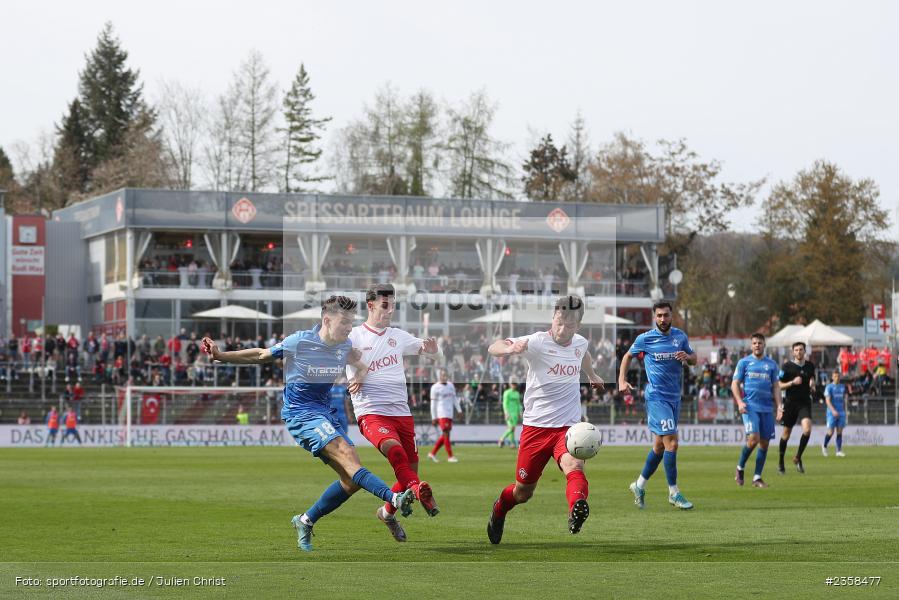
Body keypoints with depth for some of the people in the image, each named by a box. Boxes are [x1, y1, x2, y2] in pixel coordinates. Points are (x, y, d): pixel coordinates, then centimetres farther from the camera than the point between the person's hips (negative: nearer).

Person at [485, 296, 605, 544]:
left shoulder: (579, 343, 6)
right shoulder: (538, 342, -11)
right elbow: (494, 348, -22)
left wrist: (592, 376, 52)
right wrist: (512, 347, -45)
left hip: (569, 427, 2)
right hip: (536, 427, -2)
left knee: (574, 466, -30)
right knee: (523, 491, 10)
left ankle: (577, 512, -56)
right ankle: (499, 510, 43)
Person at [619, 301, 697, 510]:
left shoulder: (680, 336, 7)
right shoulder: (645, 339, -4)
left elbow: (694, 359, 17)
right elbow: (628, 356, 12)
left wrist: (687, 356, -6)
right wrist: (622, 381, 1)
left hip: (675, 397, 5)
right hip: (656, 397, -5)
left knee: (660, 445, 11)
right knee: (671, 443, -14)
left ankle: (640, 485, 28)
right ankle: (673, 493, -7)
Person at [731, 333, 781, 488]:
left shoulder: (771, 364, 14)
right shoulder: (744, 362, 7)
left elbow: (775, 386, 16)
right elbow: (735, 384, 5)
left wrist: (778, 405, 2)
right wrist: (740, 402, -10)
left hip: (767, 408, 4)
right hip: (750, 407, -4)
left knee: (764, 442, 1)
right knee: (753, 438, -19)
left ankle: (757, 478, 9)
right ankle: (740, 468, 3)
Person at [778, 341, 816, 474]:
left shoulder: (810, 366, 6)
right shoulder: (787, 366, -6)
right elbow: (779, 386, -4)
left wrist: (812, 385, 0)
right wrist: (792, 382, -19)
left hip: (805, 403, 2)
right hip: (790, 403, -2)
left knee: (807, 429, -20)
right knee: (786, 433, 6)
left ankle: (798, 458, -2)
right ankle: (780, 462, 23)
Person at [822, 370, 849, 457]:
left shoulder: (843, 386, 11)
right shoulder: (829, 387, -4)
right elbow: (827, 400, -12)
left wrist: (844, 410, 16)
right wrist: (833, 410, -24)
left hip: (841, 413, 4)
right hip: (832, 413, -4)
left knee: (839, 432, -1)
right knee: (830, 432, -4)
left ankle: (839, 451, -2)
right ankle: (824, 446, 21)